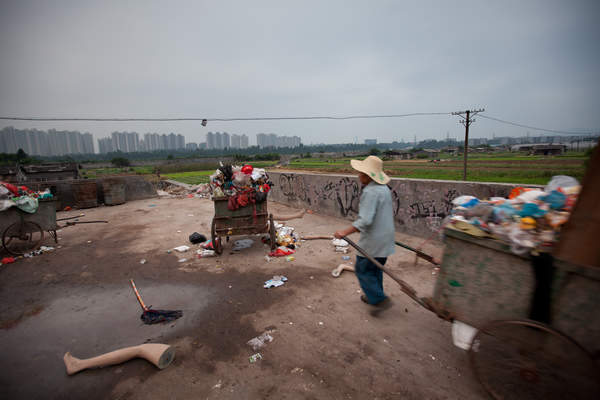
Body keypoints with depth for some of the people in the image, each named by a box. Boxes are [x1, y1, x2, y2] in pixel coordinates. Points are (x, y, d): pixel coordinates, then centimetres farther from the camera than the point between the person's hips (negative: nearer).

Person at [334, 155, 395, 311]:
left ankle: (380, 300, 12)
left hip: (373, 242, -9)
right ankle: (374, 297, 37)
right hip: (386, 240, 9)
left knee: (362, 270, 7)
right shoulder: (385, 189, 7)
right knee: (376, 269, 22)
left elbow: (365, 220, -30)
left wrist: (345, 232, -26)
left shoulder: (370, 192, -23)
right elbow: (390, 211, 19)